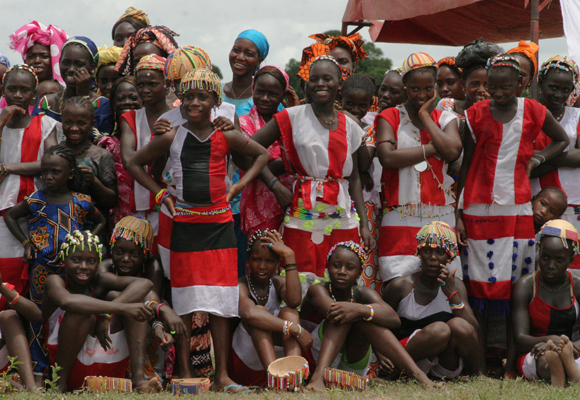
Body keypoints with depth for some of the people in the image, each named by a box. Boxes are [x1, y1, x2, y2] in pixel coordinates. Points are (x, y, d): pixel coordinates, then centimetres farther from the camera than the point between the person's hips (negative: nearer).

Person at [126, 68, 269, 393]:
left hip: (220, 224, 1)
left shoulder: (226, 137, 3)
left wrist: (238, 186, 6)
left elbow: (263, 154, 15)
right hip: (184, 223, 0)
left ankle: (222, 376, 6)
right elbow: (135, 164, 12)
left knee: (220, 302, 1)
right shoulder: (172, 138, 2)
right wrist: (161, 194, 3)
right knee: (184, 302, 0)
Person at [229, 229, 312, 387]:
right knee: (260, 311, -26)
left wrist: (290, 256, -21)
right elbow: (249, 313, -36)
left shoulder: (279, 283, 4)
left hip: (278, 355, 4)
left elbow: (295, 301, -23)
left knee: (289, 313, -19)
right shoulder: (241, 286, -11)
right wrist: (297, 330, -39)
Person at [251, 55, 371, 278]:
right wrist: (275, 185, -9)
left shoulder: (350, 127, 11)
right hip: (304, 218, -3)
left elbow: (354, 179, 14)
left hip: (343, 220, 3)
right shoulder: (293, 117, 0)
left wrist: (364, 224, 8)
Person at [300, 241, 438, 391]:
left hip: (355, 366, 2)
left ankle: (416, 373, -32)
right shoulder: (319, 291, -7)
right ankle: (318, 376, -44)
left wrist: (360, 310, -38)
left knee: (363, 316, -23)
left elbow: (395, 319, -24)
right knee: (342, 314, -24)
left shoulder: (363, 294, -3)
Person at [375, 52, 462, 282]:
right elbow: (387, 157, -10)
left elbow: (452, 151, -8)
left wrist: (425, 115, 0)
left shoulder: (446, 119, 14)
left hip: (441, 218, 2)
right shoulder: (390, 117, 8)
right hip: (400, 218, -2)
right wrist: (432, 149, -6)